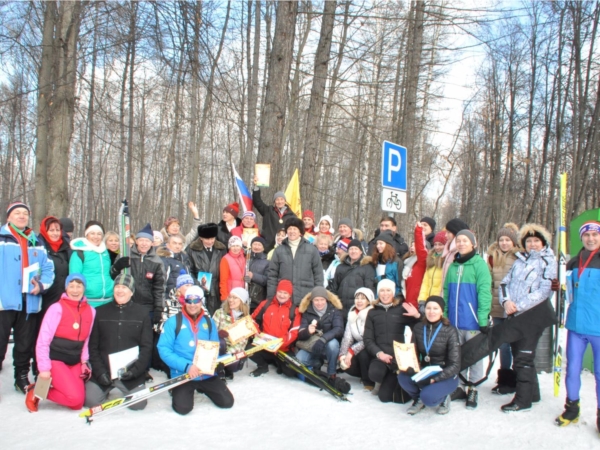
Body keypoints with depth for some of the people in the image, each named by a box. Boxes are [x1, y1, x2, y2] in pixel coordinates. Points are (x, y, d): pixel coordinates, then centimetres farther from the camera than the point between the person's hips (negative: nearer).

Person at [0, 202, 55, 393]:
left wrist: (42, 284, -7)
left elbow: (48, 268, 11)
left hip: (30, 302, 4)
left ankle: (22, 377, 28)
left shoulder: (37, 243, 15)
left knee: (26, 344, 14)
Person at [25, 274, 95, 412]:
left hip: (75, 363, 6)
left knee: (78, 404, -5)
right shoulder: (57, 308, -11)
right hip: (55, 360, -6)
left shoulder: (91, 311, 5)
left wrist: (84, 361, 3)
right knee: (75, 397, -20)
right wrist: (44, 368, -14)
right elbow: (43, 341, -11)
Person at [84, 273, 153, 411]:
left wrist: (135, 370, -12)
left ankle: (124, 391, 20)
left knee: (138, 404, -14)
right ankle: (106, 390, 21)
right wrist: (100, 371, -8)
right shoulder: (100, 312, 5)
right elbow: (93, 346, 3)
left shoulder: (142, 313, 3)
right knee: (90, 401, -13)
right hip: (103, 371, 1)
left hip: (131, 372, -1)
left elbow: (146, 347, 0)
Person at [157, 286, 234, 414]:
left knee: (227, 402, -5)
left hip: (207, 374, 3)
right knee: (183, 407, -23)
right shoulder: (173, 321, -5)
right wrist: (186, 366, -21)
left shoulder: (209, 322, 7)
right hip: (182, 374, -3)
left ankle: (201, 388, 23)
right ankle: (178, 390, 14)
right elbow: (164, 349, -11)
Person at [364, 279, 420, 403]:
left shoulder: (401, 309, 7)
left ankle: (394, 378, 21)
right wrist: (379, 353, -12)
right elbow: (368, 339, 5)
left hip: (398, 355, -1)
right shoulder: (372, 313, 12)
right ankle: (384, 381, 5)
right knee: (374, 373, -33)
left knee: (385, 396, -13)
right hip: (379, 355, 2)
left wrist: (417, 316, -19)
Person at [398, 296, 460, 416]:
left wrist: (434, 379, -26)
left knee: (428, 397, -31)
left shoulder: (450, 331, -14)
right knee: (403, 376, -26)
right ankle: (418, 399, 5)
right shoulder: (418, 328, -2)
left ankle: (443, 398, 5)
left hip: (446, 376, -4)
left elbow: (455, 365, -15)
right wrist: (410, 367, -21)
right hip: (424, 373, 4)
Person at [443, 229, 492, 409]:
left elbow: (484, 292, -12)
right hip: (454, 321, 5)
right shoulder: (453, 266, 12)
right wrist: (445, 315, 9)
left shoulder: (479, 264, -6)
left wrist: (483, 320, -16)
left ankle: (473, 389, 17)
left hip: (472, 321, -5)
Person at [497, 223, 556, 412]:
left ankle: (523, 399, 4)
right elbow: (505, 283, 12)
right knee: (517, 355, 12)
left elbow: (543, 291, -14)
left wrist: (519, 306, -17)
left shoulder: (548, 262, -4)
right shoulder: (519, 260, 15)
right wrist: (506, 301, -8)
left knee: (523, 358, -6)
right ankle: (532, 393, 27)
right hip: (514, 316, 7)